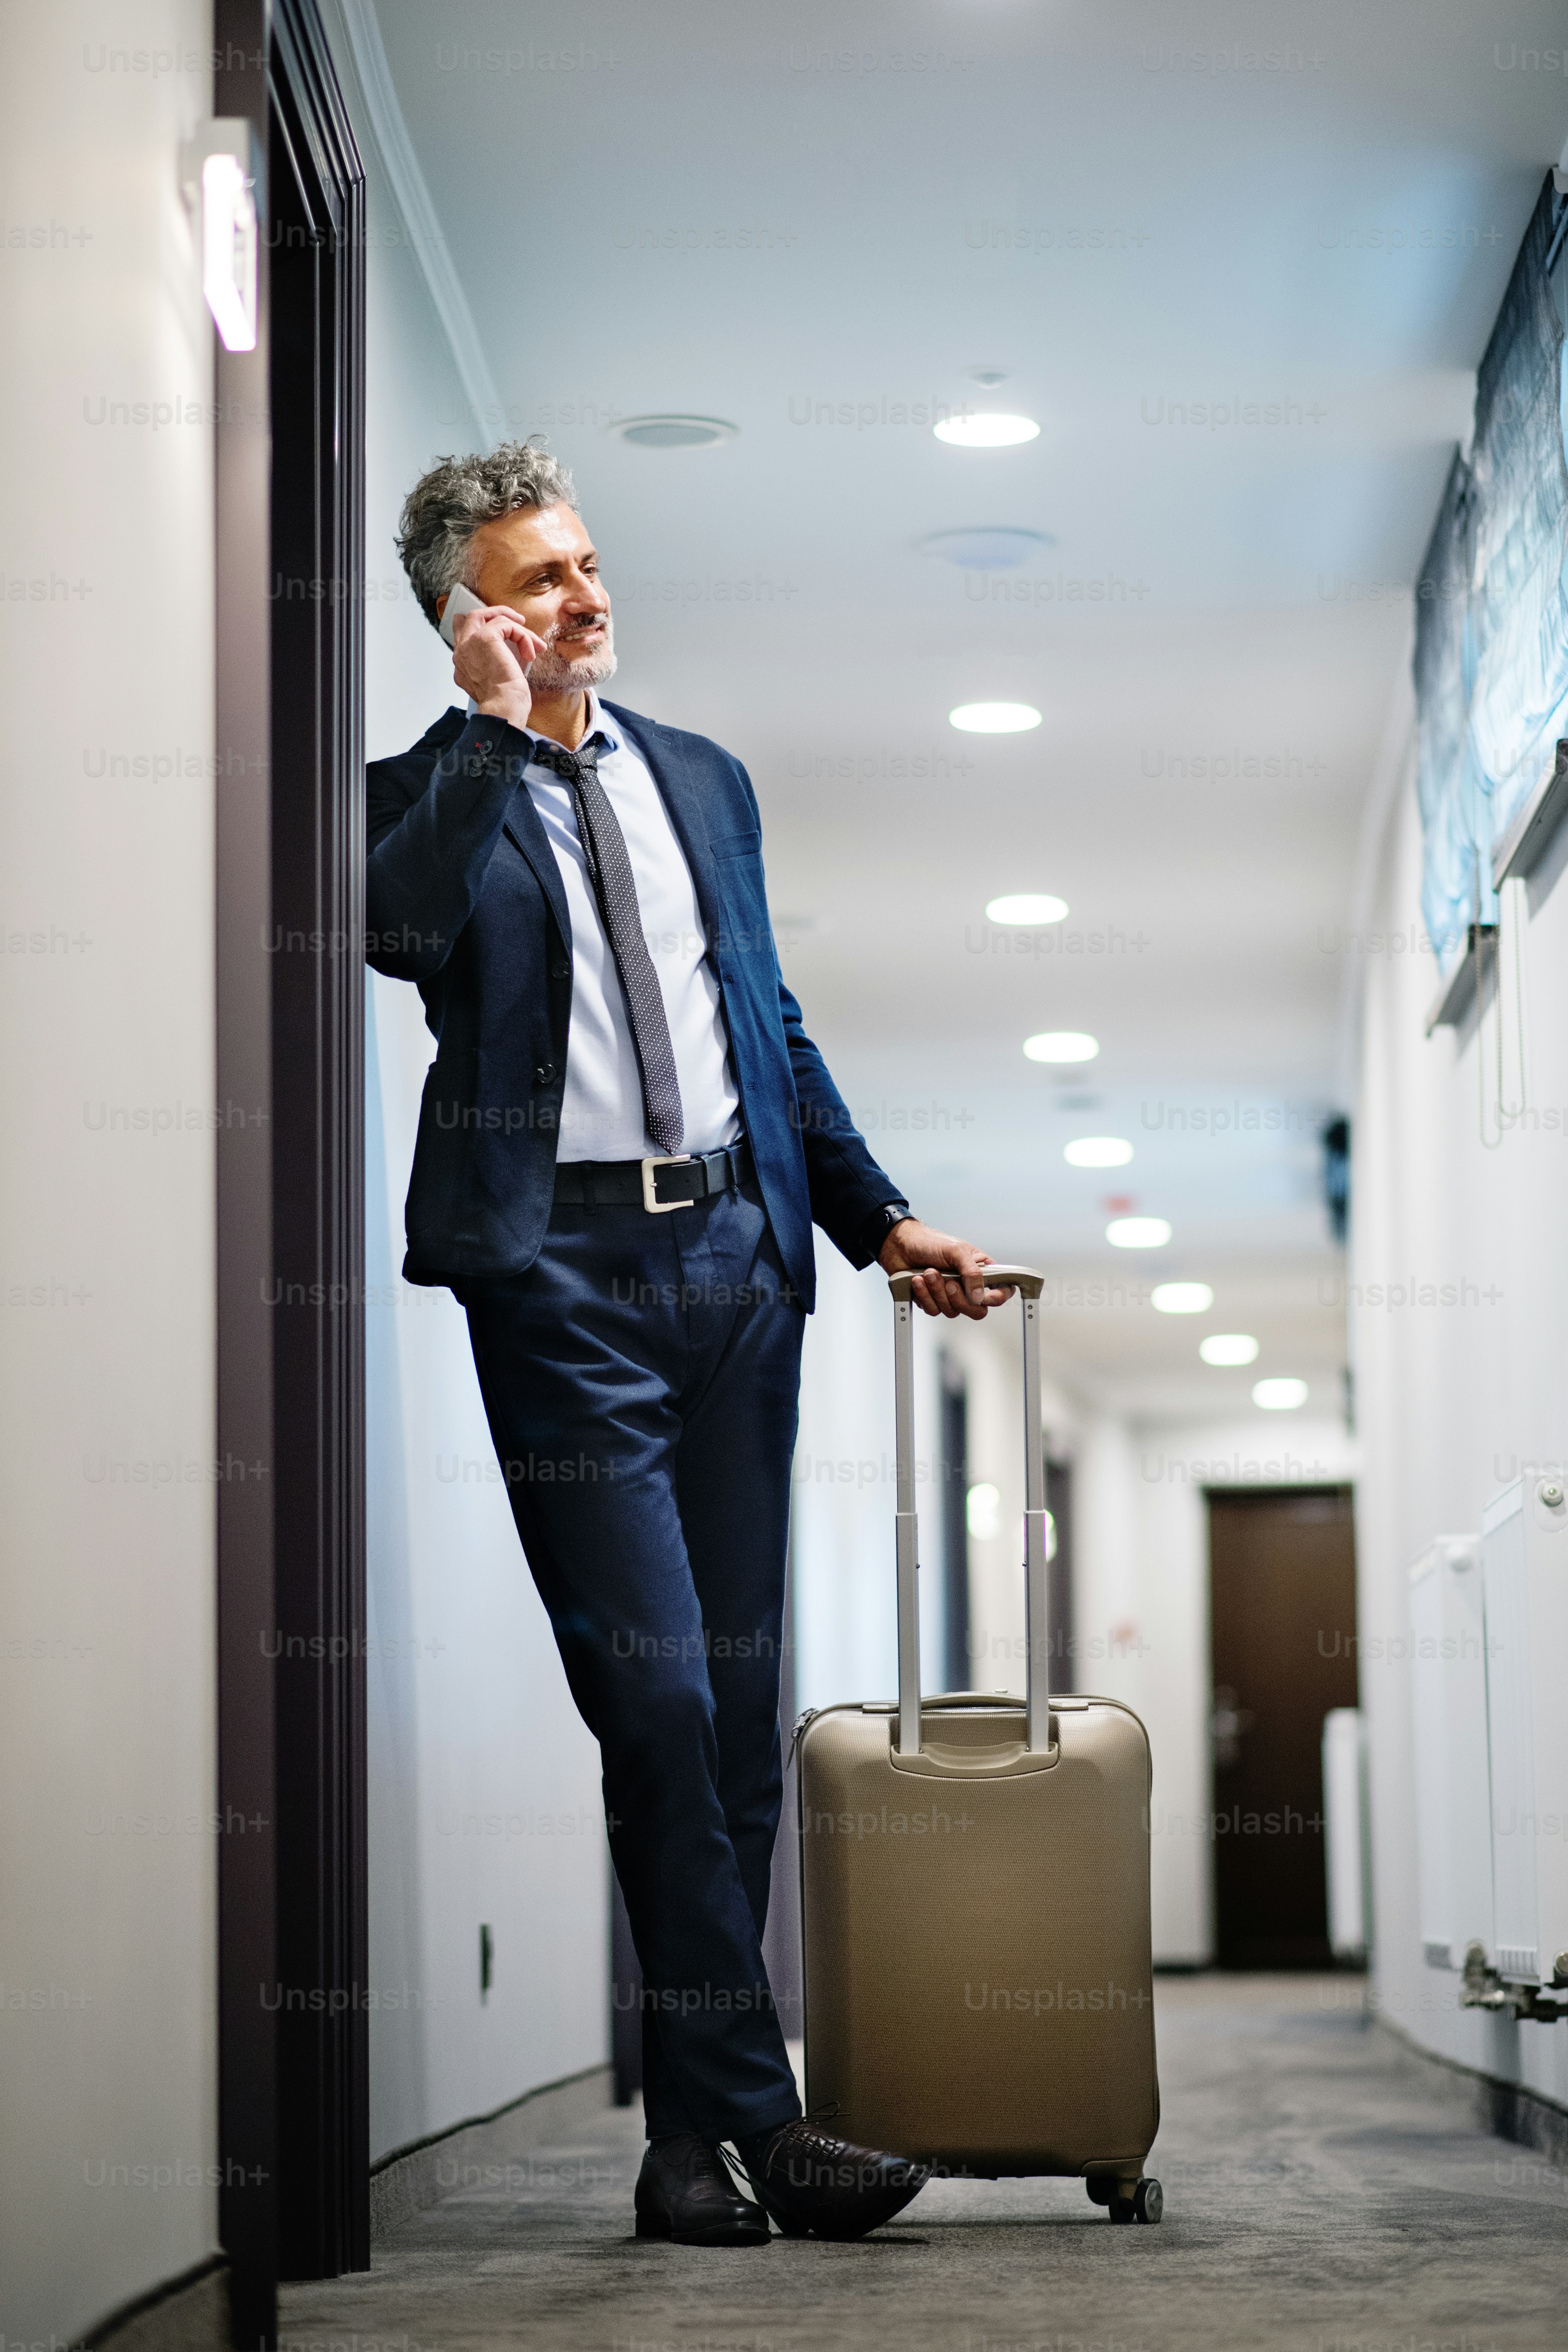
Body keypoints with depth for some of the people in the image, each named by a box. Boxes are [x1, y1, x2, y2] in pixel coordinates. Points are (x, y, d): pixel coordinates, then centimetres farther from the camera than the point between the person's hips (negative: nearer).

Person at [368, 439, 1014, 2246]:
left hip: (734, 1246, 5)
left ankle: (691, 2131, 13)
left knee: (736, 1701, 5)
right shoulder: (428, 792, 3)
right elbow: (406, 935, -20)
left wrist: (883, 1221, 17)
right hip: (559, 1269, -5)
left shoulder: (701, 783, 19)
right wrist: (494, 725, -14)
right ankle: (752, 2113, -4)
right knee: (655, 1697, -10)